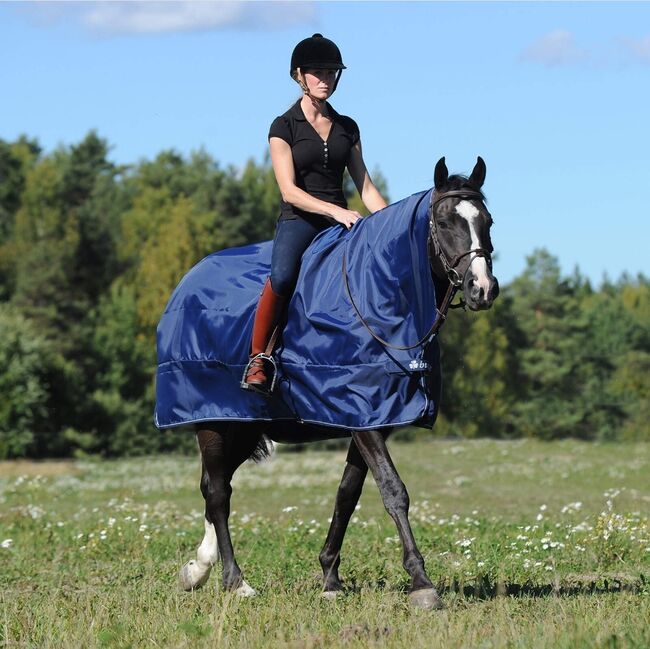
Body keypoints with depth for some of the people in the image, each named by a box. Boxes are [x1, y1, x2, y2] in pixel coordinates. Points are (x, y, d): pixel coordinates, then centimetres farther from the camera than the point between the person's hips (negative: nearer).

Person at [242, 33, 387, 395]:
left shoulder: (347, 128, 16)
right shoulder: (284, 127, 1)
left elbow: (366, 187, 16)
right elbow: (290, 191, -9)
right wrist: (337, 211, -21)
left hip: (342, 223, 4)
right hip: (298, 221, -4)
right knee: (283, 276, -36)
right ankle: (258, 359, -24)